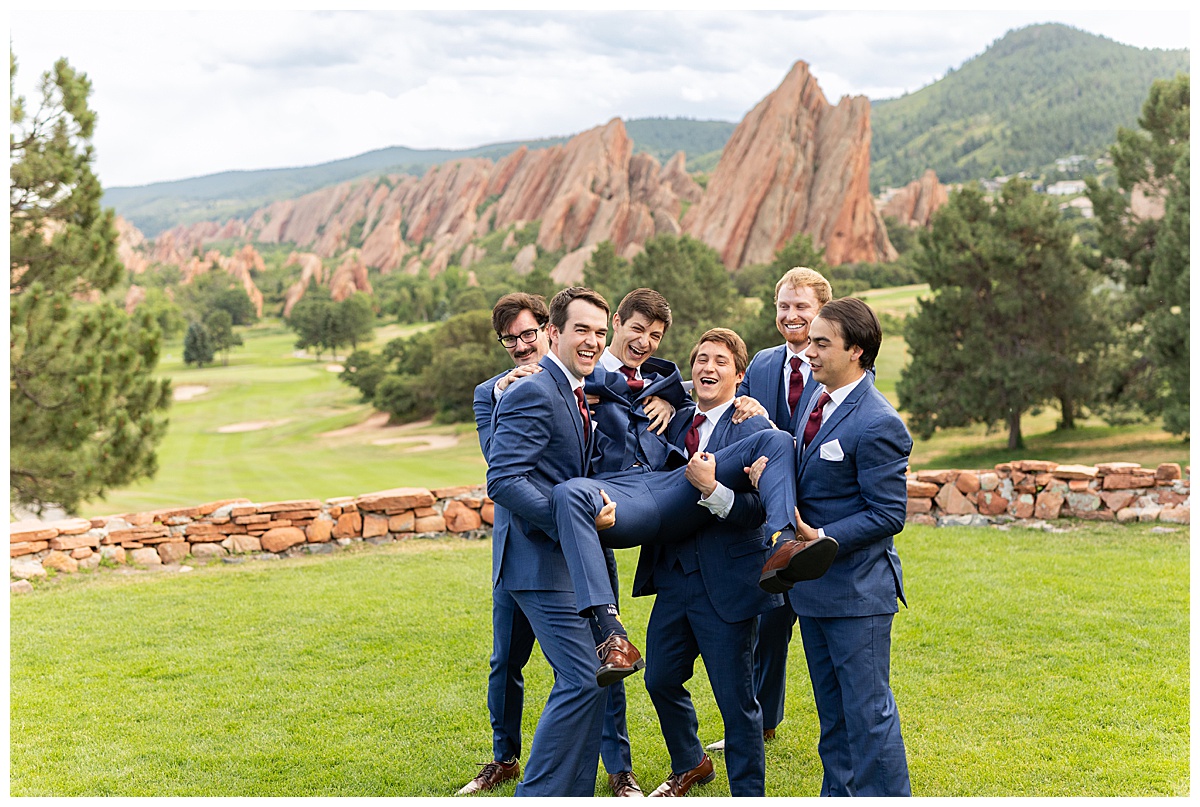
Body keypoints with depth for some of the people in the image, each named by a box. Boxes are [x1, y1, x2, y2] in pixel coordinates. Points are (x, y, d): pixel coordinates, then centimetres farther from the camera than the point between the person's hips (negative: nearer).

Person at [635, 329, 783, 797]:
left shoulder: (755, 430, -11)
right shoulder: (678, 424, 10)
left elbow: (758, 511, -21)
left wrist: (713, 488, -35)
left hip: (726, 582, -7)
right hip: (675, 578, 7)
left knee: (736, 699, 2)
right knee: (661, 679, 19)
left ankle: (748, 793, 19)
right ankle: (689, 764, 43)